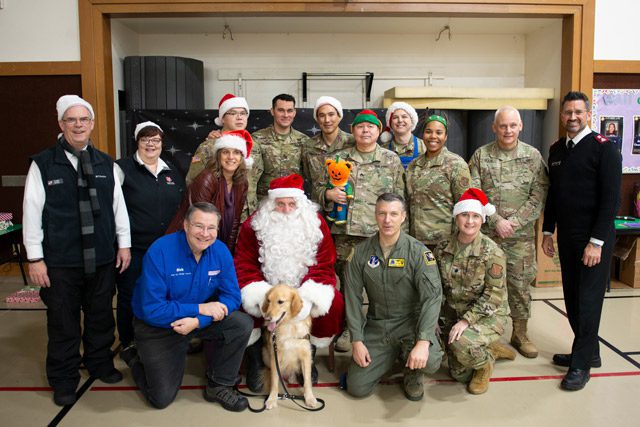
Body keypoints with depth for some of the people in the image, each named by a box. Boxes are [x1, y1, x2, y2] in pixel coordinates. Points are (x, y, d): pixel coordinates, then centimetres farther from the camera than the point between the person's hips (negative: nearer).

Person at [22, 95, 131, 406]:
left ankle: (99, 364, 37)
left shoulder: (106, 164, 7)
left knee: (101, 316, 16)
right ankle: (63, 380, 27)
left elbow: (118, 204, 10)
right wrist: (35, 258, -5)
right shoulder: (42, 164, -3)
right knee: (63, 322, 9)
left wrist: (124, 243, 9)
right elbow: (32, 212, -4)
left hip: (102, 258, 3)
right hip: (60, 262, -3)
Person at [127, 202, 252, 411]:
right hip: (157, 326, -3)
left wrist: (198, 321, -28)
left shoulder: (220, 251, -14)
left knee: (242, 324, -20)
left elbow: (232, 296, -13)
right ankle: (138, 362, 29)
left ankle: (219, 386, 0)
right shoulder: (160, 251, -26)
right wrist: (200, 308, -28)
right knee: (162, 398, -4)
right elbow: (152, 310, -27)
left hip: (201, 320, 4)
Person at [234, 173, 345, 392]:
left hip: (304, 290, 1)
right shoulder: (254, 225, -7)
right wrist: (262, 297, -27)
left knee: (334, 303, -24)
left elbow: (324, 266, -8)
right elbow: (245, 265, -9)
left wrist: (307, 298, -25)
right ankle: (254, 360, -1)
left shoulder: (316, 224, -5)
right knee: (242, 302, -29)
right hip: (266, 287, 0)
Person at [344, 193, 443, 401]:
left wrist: (423, 341, -30)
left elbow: (432, 297, -18)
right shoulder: (361, 252, -2)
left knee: (429, 361, -32)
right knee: (357, 388, -5)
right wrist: (357, 341, -6)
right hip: (376, 325, 3)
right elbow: (353, 298, 0)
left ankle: (413, 373, 8)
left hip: (411, 321, -2)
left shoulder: (419, 252, -11)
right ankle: (393, 356, 25)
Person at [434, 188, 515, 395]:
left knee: (462, 343, -34)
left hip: (488, 316, -5)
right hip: (454, 315, 5)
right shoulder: (443, 248, -4)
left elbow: (494, 295, -18)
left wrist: (466, 320, -24)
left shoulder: (492, 252, -17)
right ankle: (491, 349, 31)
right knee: (459, 374, 4)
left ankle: (485, 364, 1)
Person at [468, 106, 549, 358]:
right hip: (487, 234, 0)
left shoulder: (533, 156, 3)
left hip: (521, 235, 1)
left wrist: (514, 222, -12)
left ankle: (520, 334, 25)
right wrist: (496, 220, -13)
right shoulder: (480, 156, 1)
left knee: (520, 285, 8)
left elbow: (539, 195, -2)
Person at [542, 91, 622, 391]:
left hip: (594, 239, -6)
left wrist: (596, 242, -18)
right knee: (572, 298, 12)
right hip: (567, 237, 6)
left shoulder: (604, 148, -9)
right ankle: (589, 352, 28)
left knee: (588, 300, 0)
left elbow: (611, 198, -14)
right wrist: (548, 231, 12)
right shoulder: (556, 150, 10)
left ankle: (581, 365, 11)